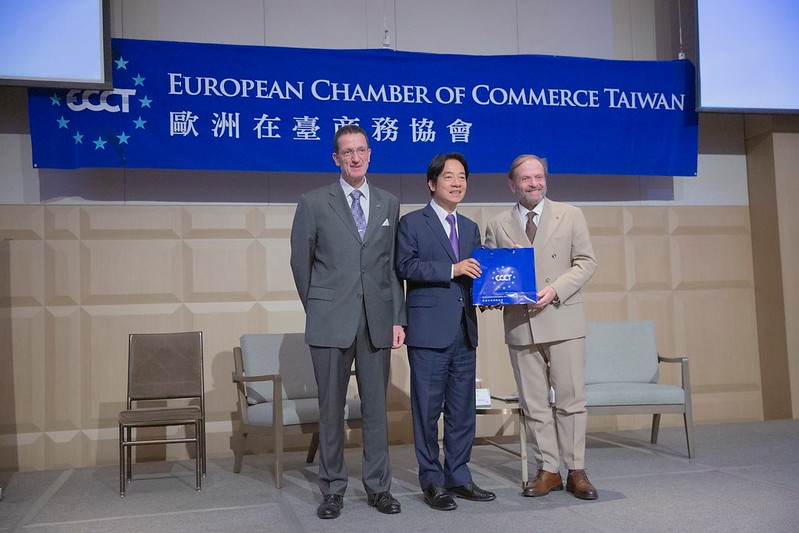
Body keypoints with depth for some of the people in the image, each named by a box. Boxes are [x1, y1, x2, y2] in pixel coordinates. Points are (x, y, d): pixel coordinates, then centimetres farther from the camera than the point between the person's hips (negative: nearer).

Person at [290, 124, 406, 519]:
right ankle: (333, 489, 17)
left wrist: (398, 318, 3)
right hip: (331, 320, -2)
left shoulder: (389, 204, 11)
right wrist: (317, 309, 9)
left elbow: (394, 265, 9)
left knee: (376, 406, 8)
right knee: (331, 408, 5)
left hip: (377, 319, 2)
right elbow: (301, 262, 7)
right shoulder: (313, 203, 2)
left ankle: (378, 487, 19)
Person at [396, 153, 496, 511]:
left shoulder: (471, 228, 19)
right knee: (427, 408, 0)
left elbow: (473, 273, 20)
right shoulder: (411, 223, 0)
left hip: (464, 331, 6)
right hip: (428, 330, -6)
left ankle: (458, 477, 22)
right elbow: (406, 266, -13)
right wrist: (451, 269, -19)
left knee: (463, 409, 10)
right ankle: (432, 481, 11)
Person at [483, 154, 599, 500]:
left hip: (563, 321, -1)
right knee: (534, 404, 6)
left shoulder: (570, 216, 7)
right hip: (520, 324, 2)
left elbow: (586, 262, 2)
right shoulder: (498, 225, 10)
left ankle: (576, 471, 12)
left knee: (571, 400, 1)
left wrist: (555, 290, -12)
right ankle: (548, 470, 17)